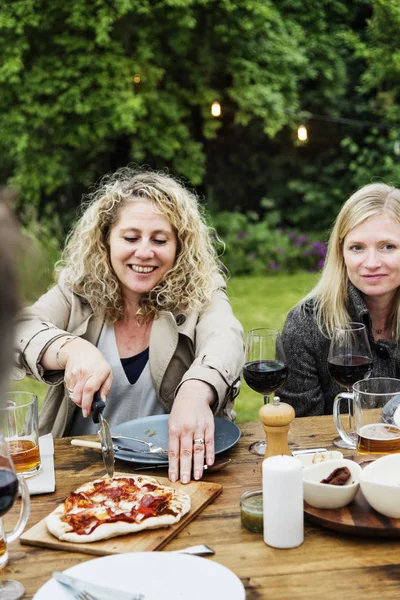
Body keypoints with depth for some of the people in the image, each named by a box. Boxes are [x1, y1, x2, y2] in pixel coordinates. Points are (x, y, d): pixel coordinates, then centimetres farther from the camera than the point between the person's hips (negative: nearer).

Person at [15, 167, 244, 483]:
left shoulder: (200, 295, -2)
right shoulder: (78, 291, 4)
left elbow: (225, 338, -22)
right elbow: (19, 329, -10)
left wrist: (195, 392, -44)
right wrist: (72, 349, -32)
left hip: (181, 465, -1)